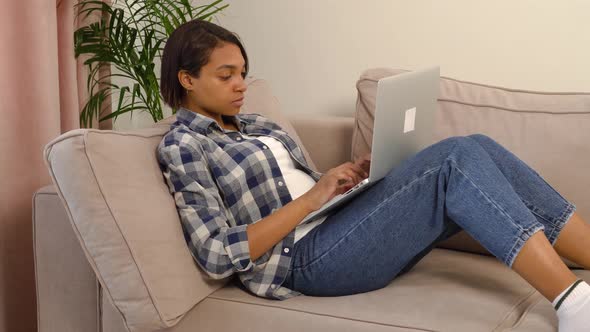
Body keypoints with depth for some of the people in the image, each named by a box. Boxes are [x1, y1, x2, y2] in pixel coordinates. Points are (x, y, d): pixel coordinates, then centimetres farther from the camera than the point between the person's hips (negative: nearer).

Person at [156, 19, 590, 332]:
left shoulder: (260, 127, 22)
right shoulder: (181, 146, -2)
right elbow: (216, 255, -13)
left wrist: (353, 175, 0)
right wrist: (312, 198, -16)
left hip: (342, 228, 8)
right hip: (302, 258, -8)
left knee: (477, 147, -12)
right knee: (457, 160, -22)